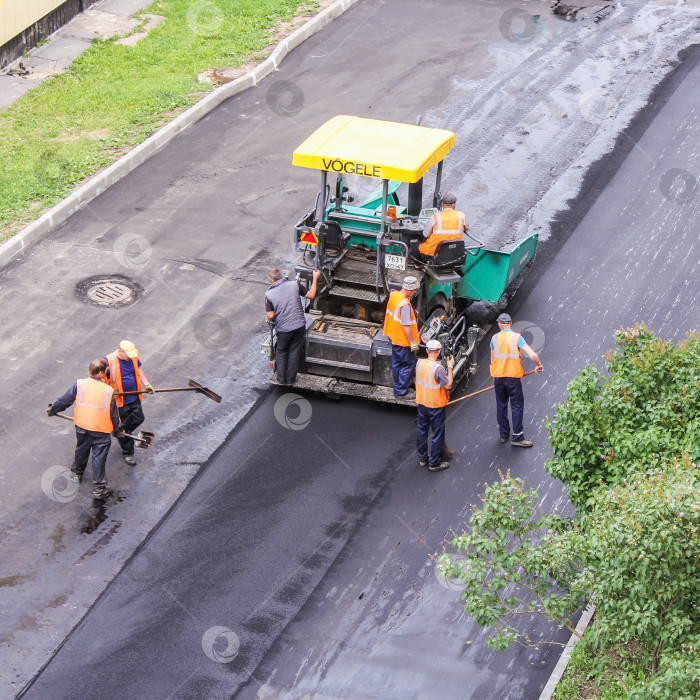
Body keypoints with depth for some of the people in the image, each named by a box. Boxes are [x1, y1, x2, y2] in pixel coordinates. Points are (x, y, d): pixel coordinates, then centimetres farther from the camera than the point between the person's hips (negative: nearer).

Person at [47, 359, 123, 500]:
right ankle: (98, 488, 9)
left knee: (81, 450, 27)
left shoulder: (80, 384, -8)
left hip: (82, 426, 3)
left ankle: (76, 473, 48)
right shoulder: (109, 391, -12)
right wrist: (118, 429, 13)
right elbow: (114, 414, -3)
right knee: (99, 457, 5)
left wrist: (52, 409, 19)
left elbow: (65, 400, 1)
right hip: (101, 430, -3)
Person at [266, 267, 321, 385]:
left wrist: (269, 319, 13)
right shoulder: (294, 285, -5)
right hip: (299, 325, 2)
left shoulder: (269, 294, -9)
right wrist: (315, 278, 12)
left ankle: (281, 379, 24)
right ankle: (290, 379, 23)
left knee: (281, 352, 21)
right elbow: (311, 295, 2)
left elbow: (271, 315, -12)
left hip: (283, 328, -2)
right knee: (295, 352, 16)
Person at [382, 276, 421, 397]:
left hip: (393, 336, 9)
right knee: (408, 364, 5)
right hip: (403, 341, -9)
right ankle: (401, 391, 14)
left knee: (396, 362, 20)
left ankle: (398, 388, 33)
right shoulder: (405, 305, -30)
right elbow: (406, 326, -27)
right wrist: (413, 342, -18)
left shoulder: (393, 295, -3)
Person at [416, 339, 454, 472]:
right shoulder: (438, 368, -26)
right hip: (436, 405, -6)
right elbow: (448, 385, -18)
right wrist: (450, 367, -11)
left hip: (421, 403, 6)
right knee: (437, 434, 7)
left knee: (422, 432, 20)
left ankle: (422, 458, 32)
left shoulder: (419, 363, -6)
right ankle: (434, 463, 13)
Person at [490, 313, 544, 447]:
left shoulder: (495, 338, 5)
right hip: (513, 376, -3)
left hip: (498, 376, 3)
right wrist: (538, 365, 4)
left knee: (501, 405, 16)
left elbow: (492, 360, 10)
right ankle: (517, 437, -2)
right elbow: (532, 354, -13)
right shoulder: (517, 337, -4)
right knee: (517, 405, 1)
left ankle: (503, 434, 23)